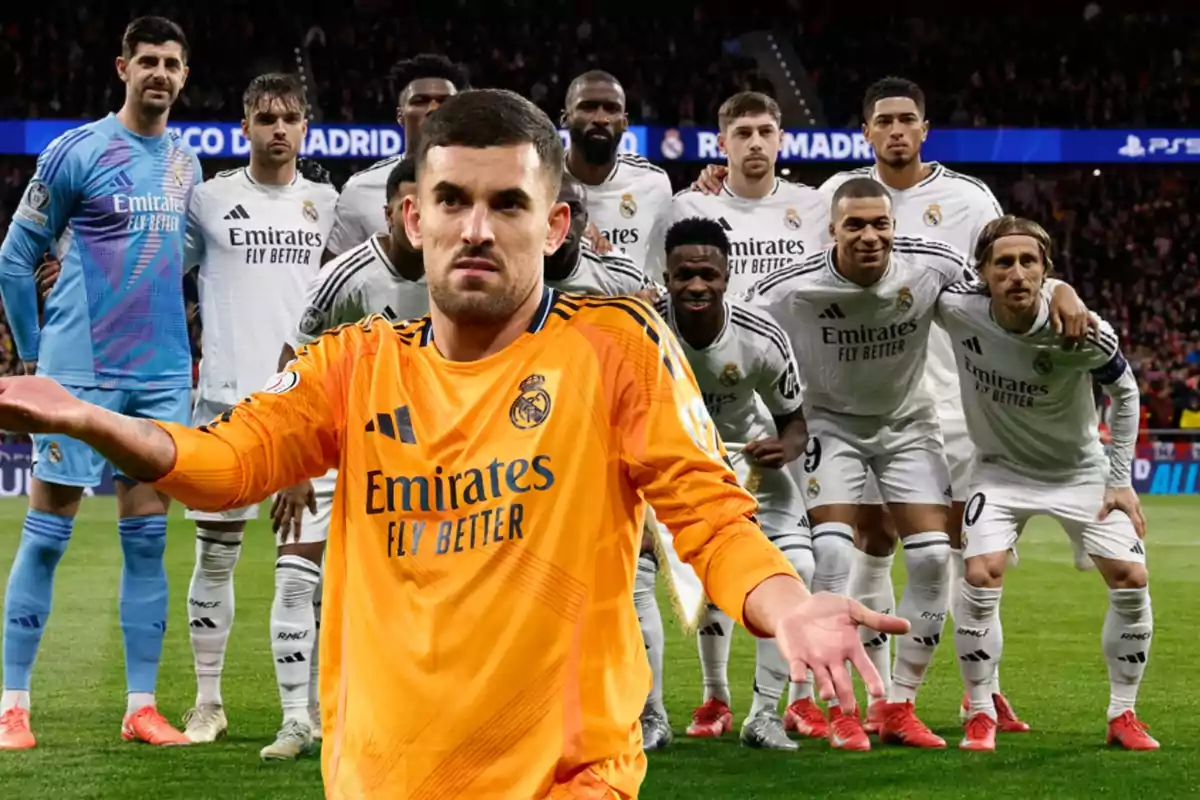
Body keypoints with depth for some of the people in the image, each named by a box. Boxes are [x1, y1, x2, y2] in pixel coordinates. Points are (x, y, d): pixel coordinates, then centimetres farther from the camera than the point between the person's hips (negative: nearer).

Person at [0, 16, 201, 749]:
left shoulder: (187, 163, 11)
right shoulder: (77, 151, -6)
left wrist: (187, 351, 15)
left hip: (162, 377, 5)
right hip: (80, 373, -5)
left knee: (147, 538, 5)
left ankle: (142, 706, 10)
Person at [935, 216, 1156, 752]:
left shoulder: (1083, 333, -27)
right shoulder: (958, 310, -25)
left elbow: (1124, 392, -7)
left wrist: (1120, 480, -6)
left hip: (1079, 468, 0)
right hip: (1001, 470, 0)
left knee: (1130, 579, -8)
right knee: (980, 577, -19)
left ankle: (1123, 716, 10)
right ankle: (981, 715, -2)